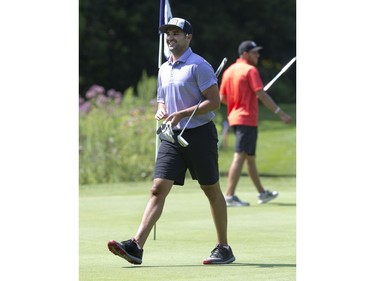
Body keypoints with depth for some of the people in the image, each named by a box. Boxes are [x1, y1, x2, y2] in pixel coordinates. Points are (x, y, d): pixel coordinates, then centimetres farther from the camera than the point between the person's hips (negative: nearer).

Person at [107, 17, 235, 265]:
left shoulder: (199, 65, -8)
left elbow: (214, 101, -14)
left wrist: (181, 114, -19)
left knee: (212, 191, 4)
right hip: (172, 137, 6)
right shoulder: (164, 69, 15)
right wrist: (161, 111, 2)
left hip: (200, 134, -6)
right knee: (158, 189, -6)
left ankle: (224, 248, 14)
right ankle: (136, 246, -15)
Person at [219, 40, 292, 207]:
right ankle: (230, 196, -15)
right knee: (239, 157, -11)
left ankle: (262, 193, 26)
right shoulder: (250, 70, -11)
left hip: (234, 117, 9)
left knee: (250, 157, 16)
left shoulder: (229, 71, 12)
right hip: (247, 119, -9)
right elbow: (261, 95, -18)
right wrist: (280, 113, -18)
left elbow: (222, 98, 13)